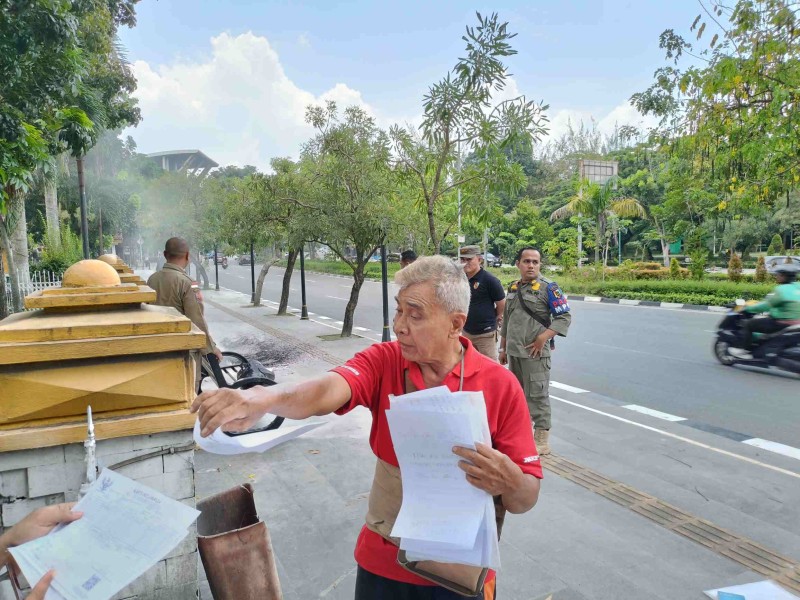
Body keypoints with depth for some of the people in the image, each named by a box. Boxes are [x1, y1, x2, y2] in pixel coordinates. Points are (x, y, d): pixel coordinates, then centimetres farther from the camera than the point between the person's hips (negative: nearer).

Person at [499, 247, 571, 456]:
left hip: (535, 353, -7)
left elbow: (565, 317, -11)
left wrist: (542, 338, -18)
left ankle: (542, 441, 4)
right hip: (513, 352, 7)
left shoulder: (548, 288, -7)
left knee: (537, 396, -4)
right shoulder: (513, 288, 13)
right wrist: (503, 348, 20)